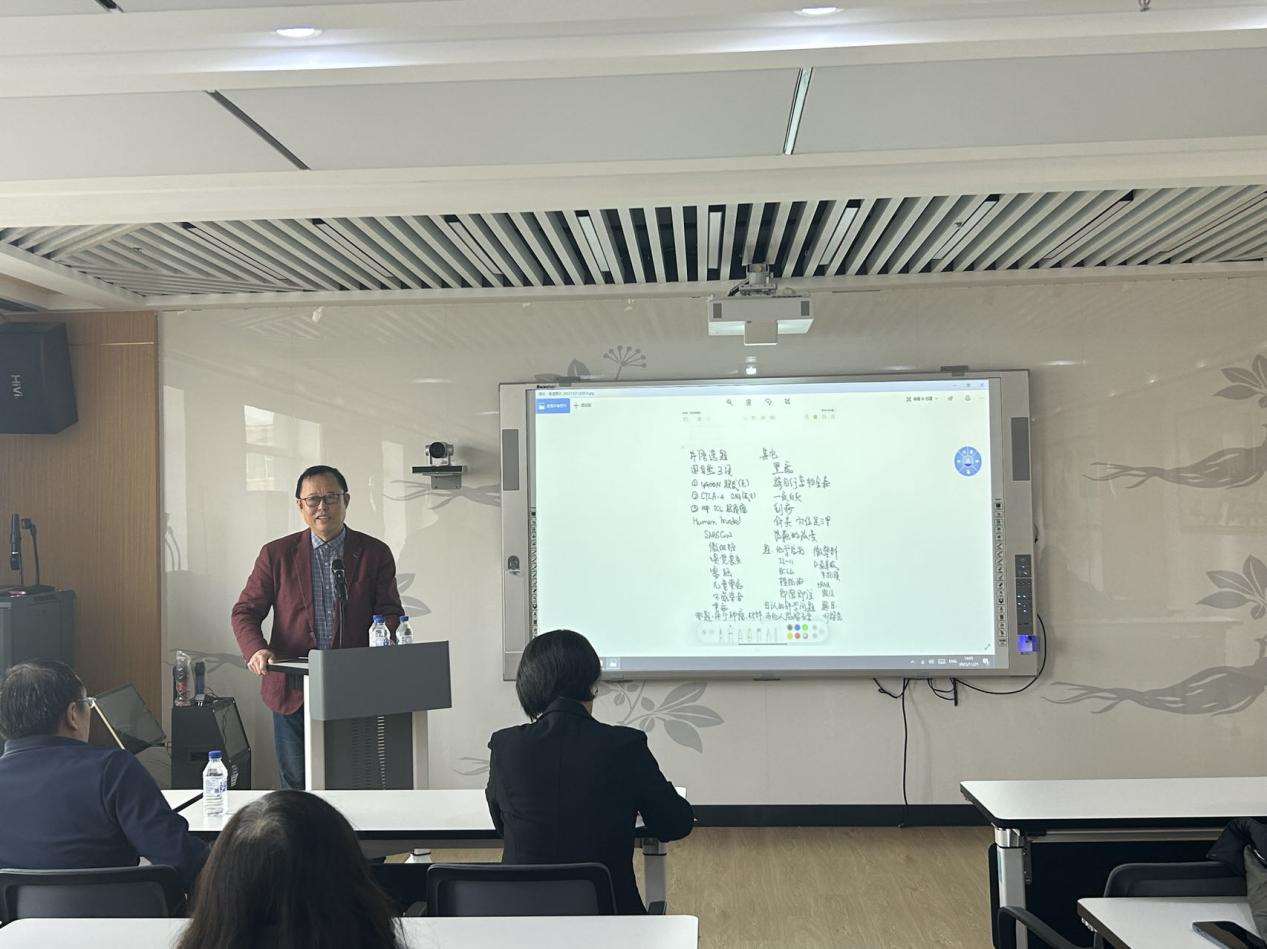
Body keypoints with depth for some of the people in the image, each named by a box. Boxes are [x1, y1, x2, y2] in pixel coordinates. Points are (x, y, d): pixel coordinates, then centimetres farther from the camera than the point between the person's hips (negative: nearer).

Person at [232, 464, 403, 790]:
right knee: (296, 784, 8)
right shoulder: (276, 554, 5)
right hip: (293, 690, 0)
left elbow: (390, 613, 2)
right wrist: (256, 650, -17)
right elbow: (245, 611, 4)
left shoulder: (375, 553, 4)